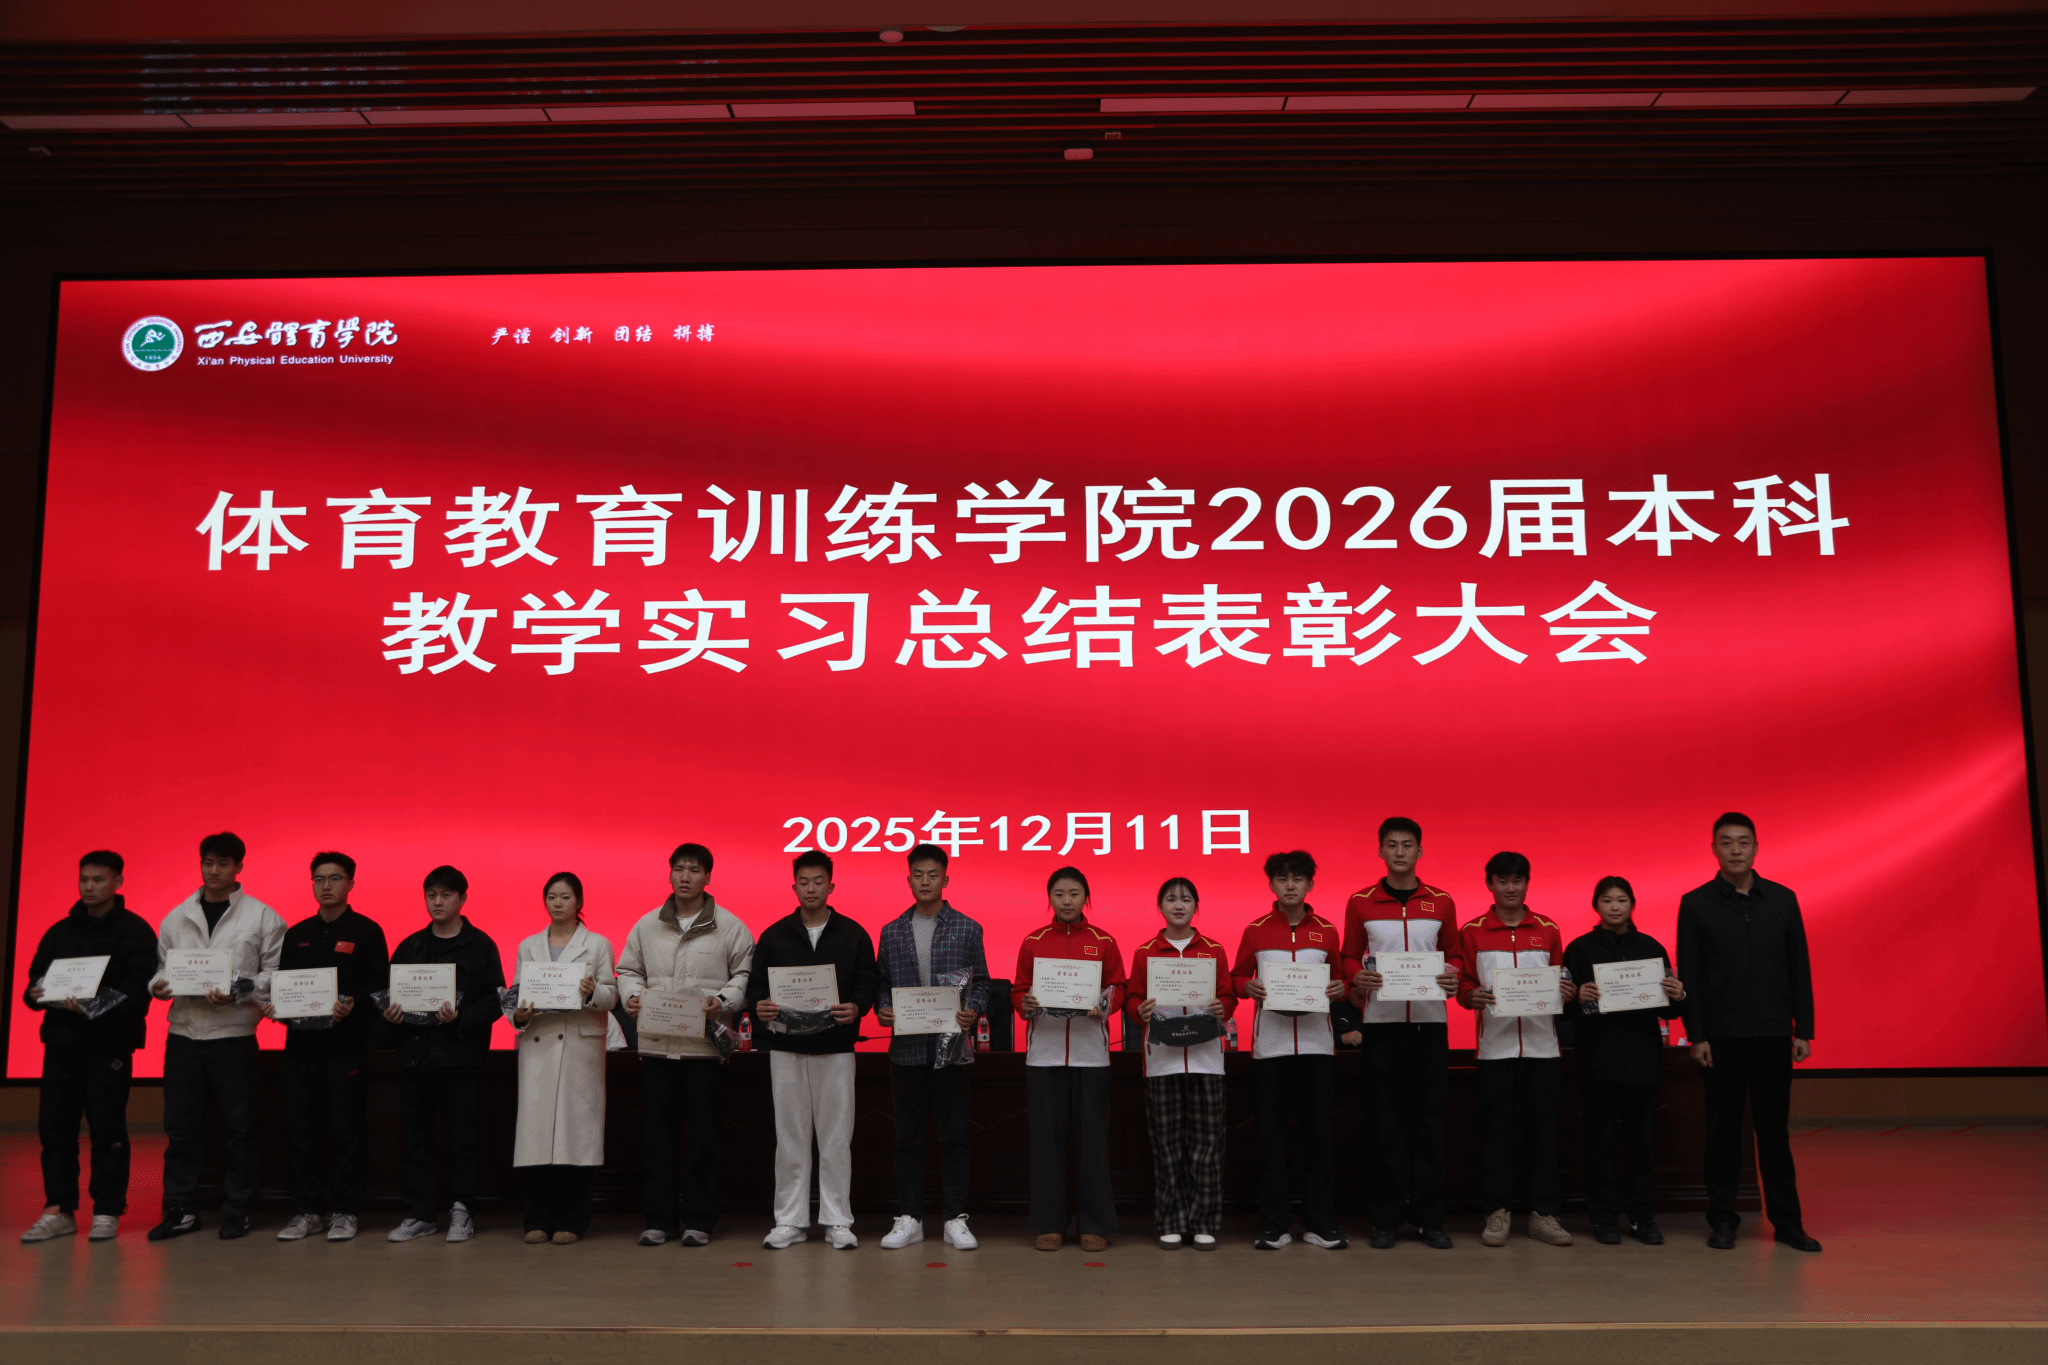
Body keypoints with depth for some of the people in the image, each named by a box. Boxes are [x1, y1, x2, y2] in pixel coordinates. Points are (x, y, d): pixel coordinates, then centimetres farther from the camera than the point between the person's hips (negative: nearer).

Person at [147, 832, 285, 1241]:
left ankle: (237, 1211, 11)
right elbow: (161, 966, 15)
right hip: (184, 1029, 3)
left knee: (240, 1126, 1)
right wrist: (158, 986, -7)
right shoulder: (176, 916, 12)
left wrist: (236, 992, -16)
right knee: (180, 1125, 6)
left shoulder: (261, 917, 1)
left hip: (233, 1033, -3)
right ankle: (180, 1209, 17)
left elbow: (274, 973, -2)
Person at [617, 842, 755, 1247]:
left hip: (705, 1045, -2)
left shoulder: (730, 927, 2)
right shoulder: (647, 925, 11)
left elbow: (745, 977, 3)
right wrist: (631, 996, -3)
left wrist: (722, 1003, -13)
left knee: (704, 1135, 1)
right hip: (656, 1043, 3)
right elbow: (629, 970, 17)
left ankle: (699, 1220, 11)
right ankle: (659, 1218, 16)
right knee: (659, 1134, 7)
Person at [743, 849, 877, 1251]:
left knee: (836, 1137, 2)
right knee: (790, 1136, 5)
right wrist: (759, 1006, -15)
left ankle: (837, 1221, 10)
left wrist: (856, 1008, -17)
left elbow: (869, 981, 3)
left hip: (836, 1047, -1)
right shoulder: (774, 935, 9)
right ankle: (790, 1220, 14)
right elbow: (755, 984, 7)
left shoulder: (853, 935, 6)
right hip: (786, 1047, 1)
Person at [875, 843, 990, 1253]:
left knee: (953, 1135, 2)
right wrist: (883, 1010, -7)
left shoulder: (968, 929, 4)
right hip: (906, 1046, 2)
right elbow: (883, 984, 12)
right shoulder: (892, 932, 9)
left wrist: (972, 1011, -13)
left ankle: (955, 1219, 10)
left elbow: (981, 982, 5)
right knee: (908, 1136, 7)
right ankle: (908, 1218, 15)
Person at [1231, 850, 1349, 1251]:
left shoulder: (1326, 931, 8)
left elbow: (1340, 977, 15)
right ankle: (1273, 1225, 9)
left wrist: (1340, 988, -7)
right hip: (1270, 1042, -1)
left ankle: (1321, 1224, 13)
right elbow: (1236, 976, 10)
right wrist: (1249, 987, -11)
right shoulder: (1255, 930, 5)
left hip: (1317, 1042, 1)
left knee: (1318, 1131, 3)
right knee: (1271, 1132, 1)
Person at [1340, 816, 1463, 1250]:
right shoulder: (1360, 902, 5)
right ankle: (1384, 1218, 10)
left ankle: (1429, 1217, 12)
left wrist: (1453, 977, -8)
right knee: (1384, 1121, 2)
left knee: (1430, 1119, 2)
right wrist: (1357, 977, -11)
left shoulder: (1442, 903, 8)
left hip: (1430, 1021, 1)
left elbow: (1451, 956, 14)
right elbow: (1350, 956, 10)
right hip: (1380, 1021, -1)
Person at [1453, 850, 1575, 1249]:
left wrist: (1565, 993, -9)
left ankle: (1544, 1212, 10)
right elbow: (1463, 985, 6)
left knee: (1543, 1126, 2)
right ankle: (1497, 1212, 8)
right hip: (1495, 1046, -1)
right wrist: (1471, 996, -16)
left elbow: (1559, 983, 13)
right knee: (1495, 1129, 0)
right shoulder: (1471, 932, 6)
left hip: (1542, 1045, 1)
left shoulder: (1547, 931, 11)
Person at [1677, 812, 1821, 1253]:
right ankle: (1722, 1219, 14)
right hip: (1722, 1037, -1)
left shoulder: (1783, 900, 6)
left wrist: (1803, 1029, 3)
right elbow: (1688, 975, -2)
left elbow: (1800, 968, 7)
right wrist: (1696, 1035, -7)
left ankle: (1787, 1220, 14)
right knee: (1723, 1130, 5)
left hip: (1773, 1035, 1)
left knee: (1774, 1129, 6)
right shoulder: (1695, 904, 0)